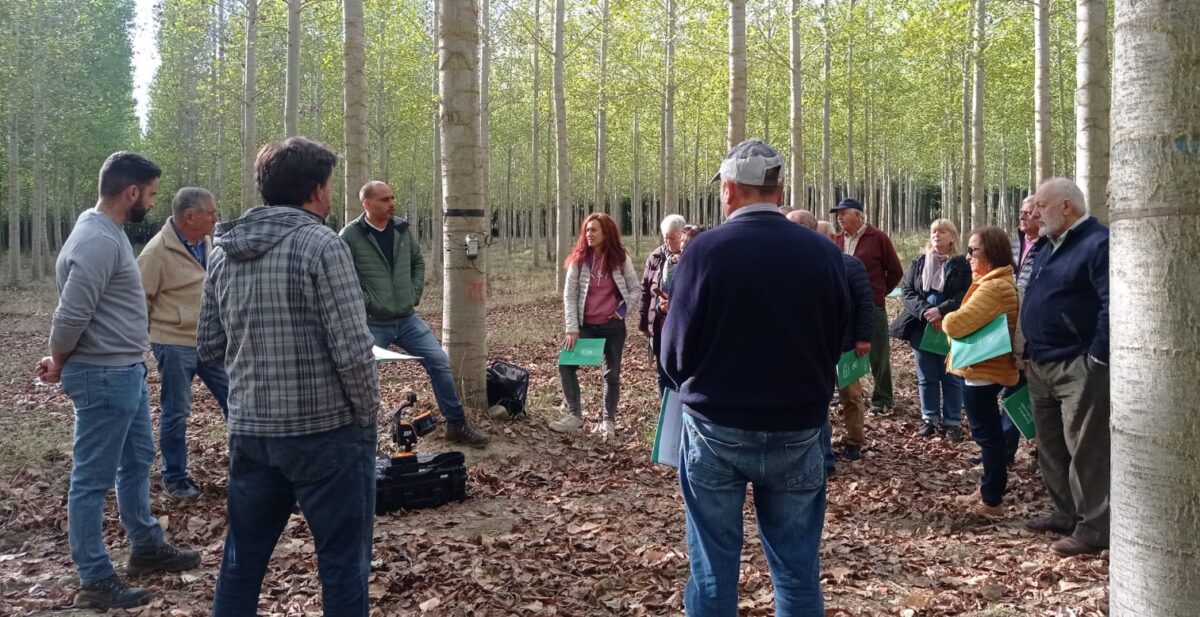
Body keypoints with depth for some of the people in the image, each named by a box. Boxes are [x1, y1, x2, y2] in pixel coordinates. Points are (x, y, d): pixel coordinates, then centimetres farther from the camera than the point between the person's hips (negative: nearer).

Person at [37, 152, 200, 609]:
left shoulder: (108, 232, 11)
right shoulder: (97, 241, -22)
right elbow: (71, 315, -24)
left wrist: (60, 360, 9)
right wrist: (60, 364, -6)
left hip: (126, 371, 10)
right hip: (103, 376, -10)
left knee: (137, 462, 22)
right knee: (93, 479, 1)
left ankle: (147, 547, 38)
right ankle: (96, 581, 12)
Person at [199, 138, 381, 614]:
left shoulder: (222, 251, 6)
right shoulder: (320, 244, -14)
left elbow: (210, 348, 11)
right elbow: (352, 349, -19)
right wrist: (368, 412, -5)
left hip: (248, 431, 6)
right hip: (325, 431, -6)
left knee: (242, 559, 19)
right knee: (343, 562, 7)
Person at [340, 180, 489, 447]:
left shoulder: (402, 228, 4)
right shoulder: (351, 235, -12)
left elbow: (418, 263, 16)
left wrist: (415, 294, 5)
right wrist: (366, 304, -15)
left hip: (408, 319, 5)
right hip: (373, 324, -5)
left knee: (439, 361, 2)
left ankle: (457, 425, 13)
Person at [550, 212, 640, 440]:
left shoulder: (621, 259, -3)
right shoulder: (579, 260, -2)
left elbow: (635, 289, 7)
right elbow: (569, 295, -3)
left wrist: (622, 311, -7)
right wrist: (572, 328, -9)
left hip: (613, 326, -1)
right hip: (585, 325, 1)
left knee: (611, 373, 6)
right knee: (566, 365, -10)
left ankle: (608, 421, 17)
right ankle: (575, 415, 0)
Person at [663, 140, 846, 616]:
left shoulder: (706, 249, -12)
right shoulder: (824, 253, -3)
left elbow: (676, 351, -8)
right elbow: (838, 343, 7)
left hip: (716, 428, -2)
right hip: (798, 431, 3)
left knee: (713, 571, 10)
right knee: (798, 572, 13)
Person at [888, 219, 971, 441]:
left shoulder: (962, 265, 0)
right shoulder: (919, 262, 9)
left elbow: (966, 295, -10)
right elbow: (906, 292, 1)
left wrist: (941, 311, -22)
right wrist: (924, 311, -16)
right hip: (922, 328, 3)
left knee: (952, 377, 3)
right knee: (926, 377, 9)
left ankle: (953, 422, 11)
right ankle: (929, 419, 20)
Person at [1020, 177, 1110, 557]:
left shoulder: (1098, 243, -13)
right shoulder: (1048, 246, 17)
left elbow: (1113, 305, -20)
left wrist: (1098, 359, -20)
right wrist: (1029, 353, 19)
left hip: (1079, 368, -10)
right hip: (1042, 366, 10)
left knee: (1086, 451, -4)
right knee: (1050, 447, 16)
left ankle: (1094, 529, 4)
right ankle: (1066, 514, 28)